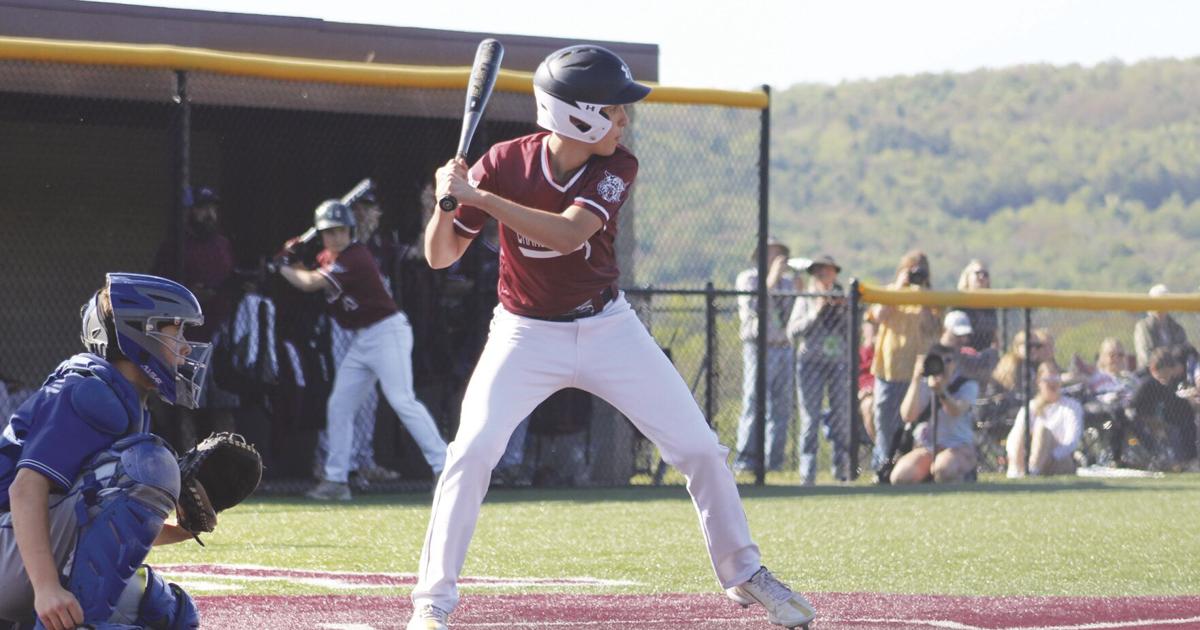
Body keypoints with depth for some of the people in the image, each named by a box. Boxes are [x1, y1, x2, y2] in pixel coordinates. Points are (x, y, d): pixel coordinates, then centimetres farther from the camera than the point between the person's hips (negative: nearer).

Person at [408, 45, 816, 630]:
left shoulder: (617, 167, -13)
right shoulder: (504, 163, -15)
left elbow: (569, 233, -30)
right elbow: (440, 257, -11)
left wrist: (479, 197, -36)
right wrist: (447, 201, -31)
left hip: (608, 329, 2)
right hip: (527, 335, -2)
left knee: (700, 449, 2)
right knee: (472, 451, -20)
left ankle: (742, 572, 22)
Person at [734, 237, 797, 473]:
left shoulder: (787, 281, 20)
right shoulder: (747, 279, 3)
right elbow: (752, 307, -13)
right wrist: (771, 281, -15)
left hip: (784, 347, 6)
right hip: (759, 348, -6)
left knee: (782, 407, 4)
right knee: (754, 404, -10)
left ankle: (773, 460, 7)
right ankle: (746, 458, -9)